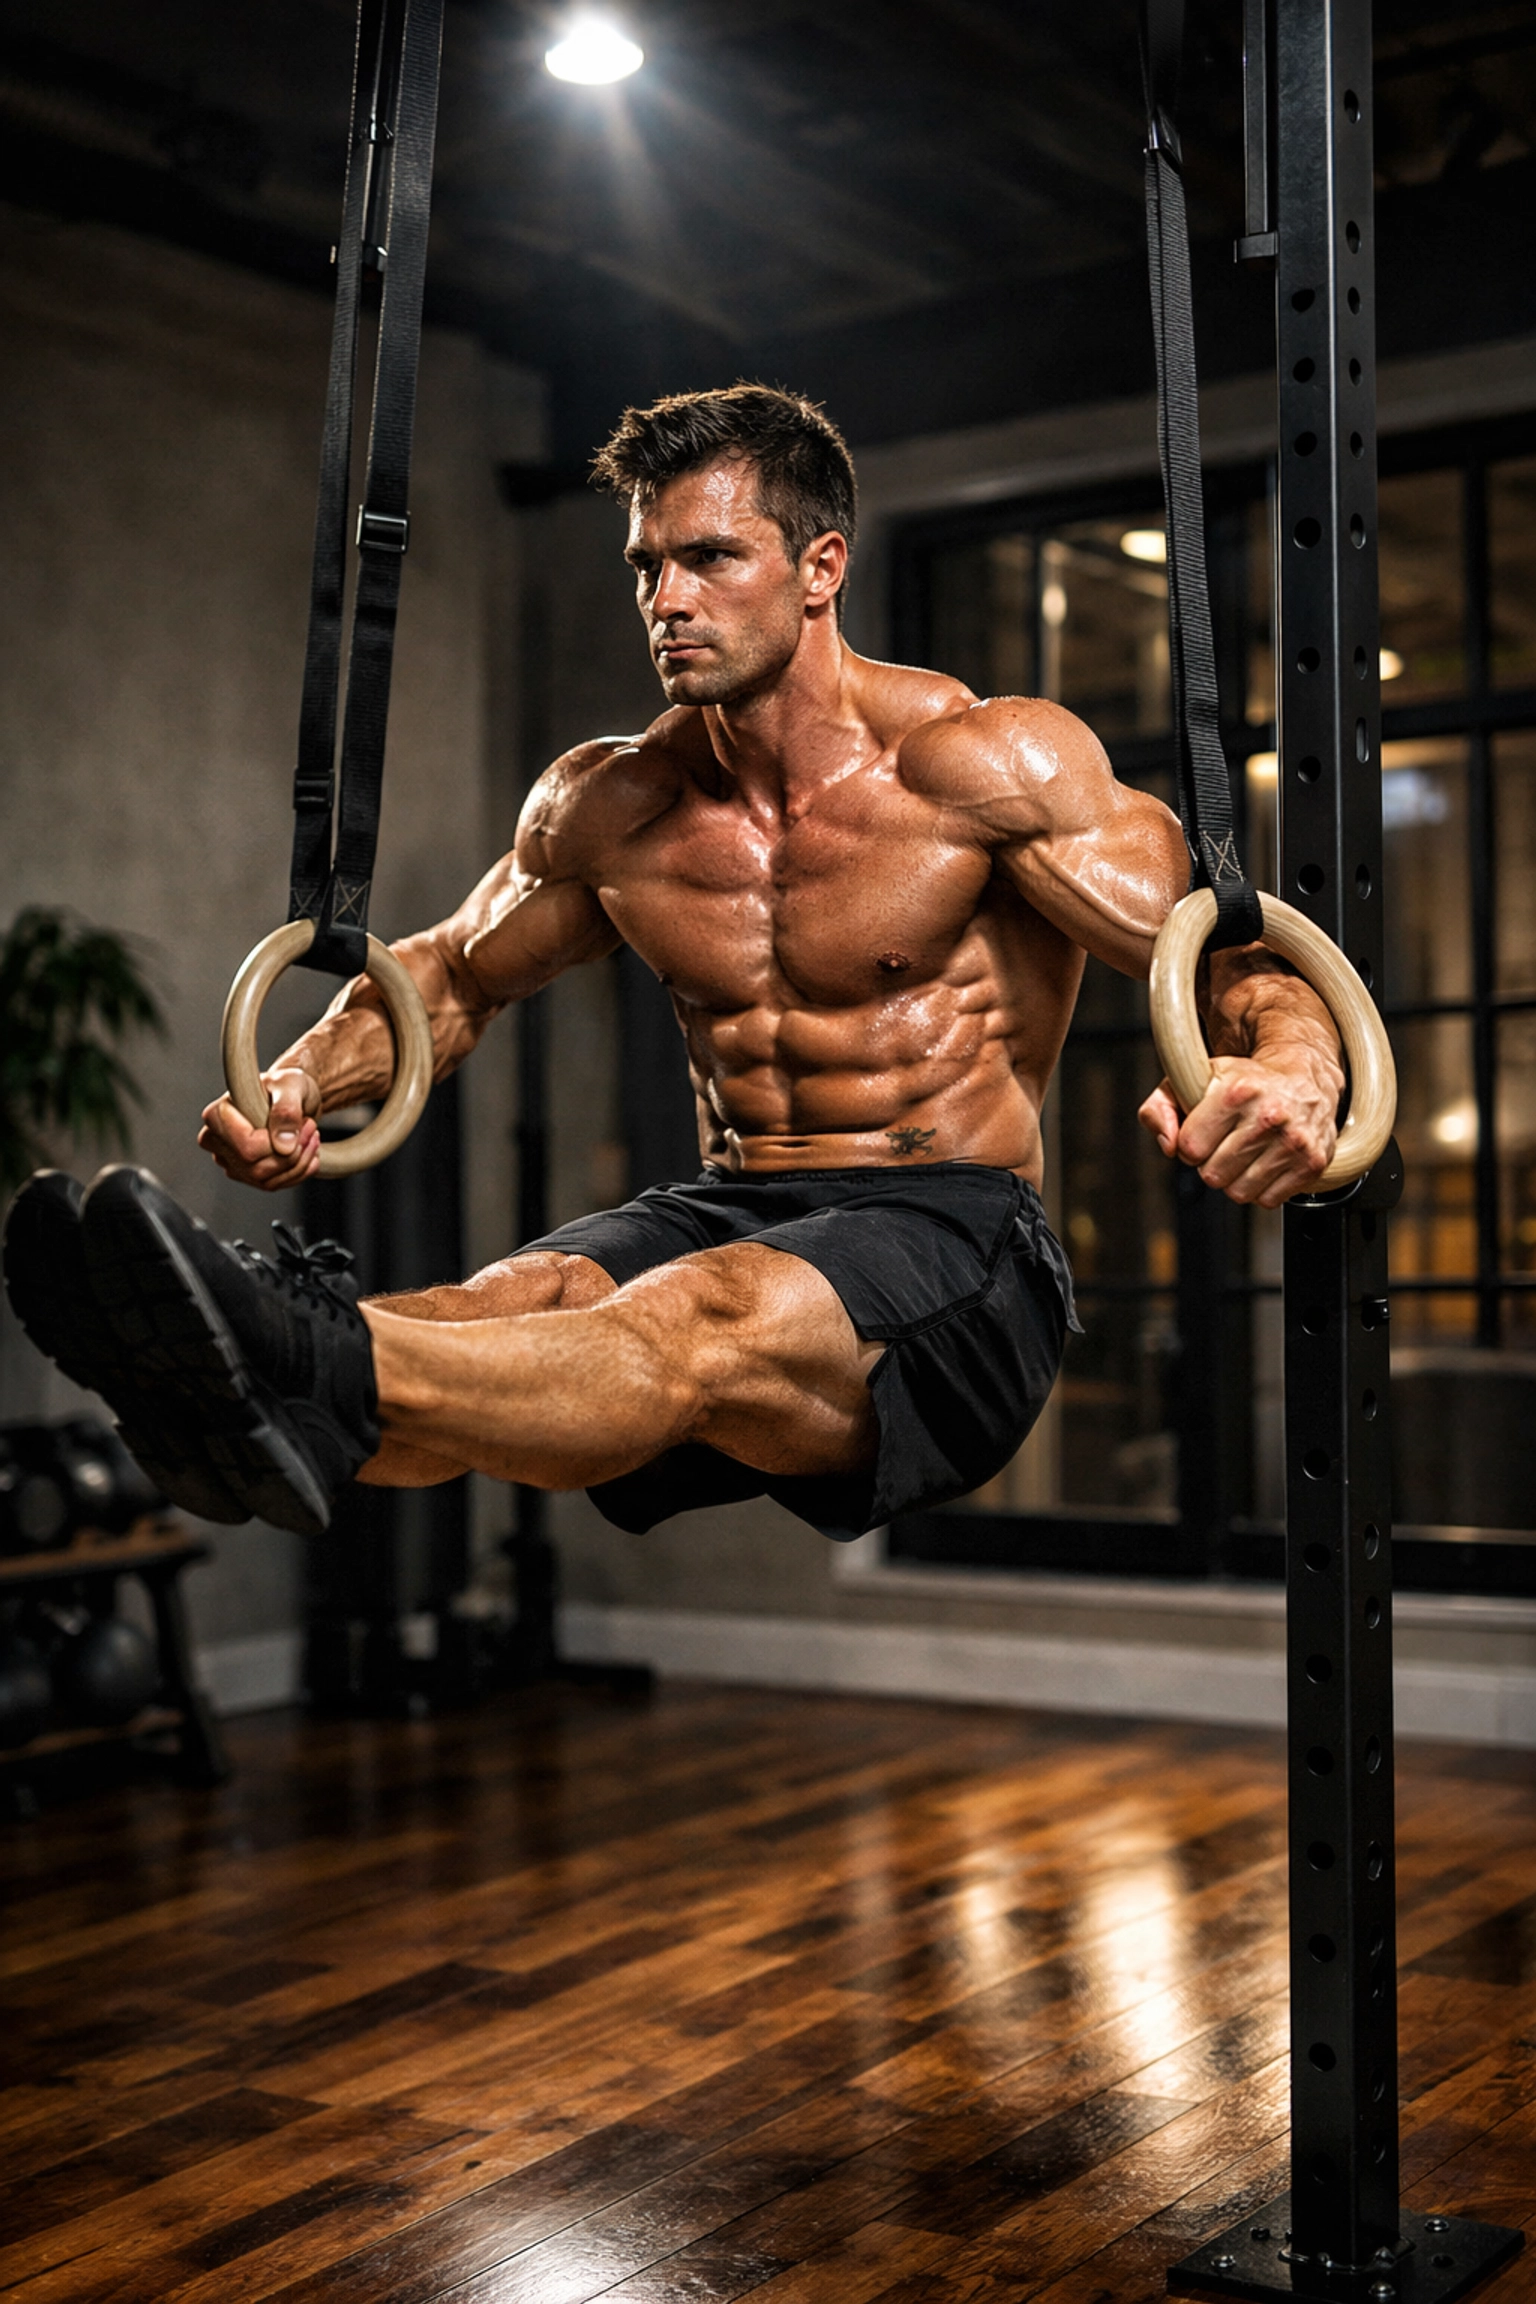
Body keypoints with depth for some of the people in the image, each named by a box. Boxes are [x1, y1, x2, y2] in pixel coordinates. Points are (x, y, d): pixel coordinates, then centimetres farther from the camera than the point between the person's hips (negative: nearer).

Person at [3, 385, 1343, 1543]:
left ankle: (317, 1381, -66)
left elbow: (1227, 948, -10)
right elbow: (453, 977, 23)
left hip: (954, 1233, -5)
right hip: (729, 1211, 5)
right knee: (518, 1301, -30)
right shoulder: (608, 807, 9)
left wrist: (1295, 1070, -35)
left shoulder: (986, 764, -6)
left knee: (708, 1320, -38)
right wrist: (302, 1082, 1)